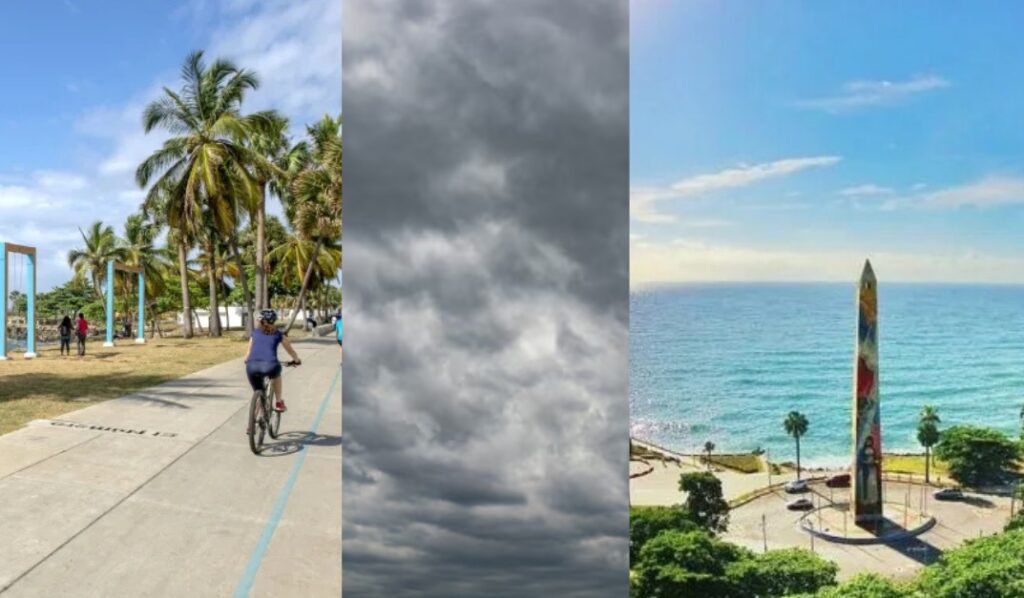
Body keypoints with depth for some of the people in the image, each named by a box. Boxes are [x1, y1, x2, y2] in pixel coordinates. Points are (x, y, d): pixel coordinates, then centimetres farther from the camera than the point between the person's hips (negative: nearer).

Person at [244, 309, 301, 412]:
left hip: (252, 367, 1)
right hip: (269, 365, -1)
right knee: (276, 373, 36)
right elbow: (291, 351, 29)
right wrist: (297, 360, 48)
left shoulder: (254, 333, 23)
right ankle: (279, 402, 34)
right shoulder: (278, 334, 19)